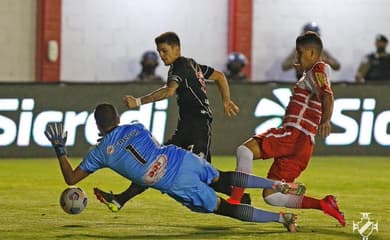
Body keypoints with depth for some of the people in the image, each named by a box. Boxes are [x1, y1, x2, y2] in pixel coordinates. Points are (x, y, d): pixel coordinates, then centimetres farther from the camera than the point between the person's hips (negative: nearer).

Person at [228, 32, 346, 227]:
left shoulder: (317, 70, -3)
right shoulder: (310, 75, 28)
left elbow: (327, 96, -23)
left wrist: (325, 121, -41)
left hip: (296, 135, -10)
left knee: (244, 149, -24)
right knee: (271, 197, 6)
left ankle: (235, 201, -34)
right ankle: (324, 204, 1)